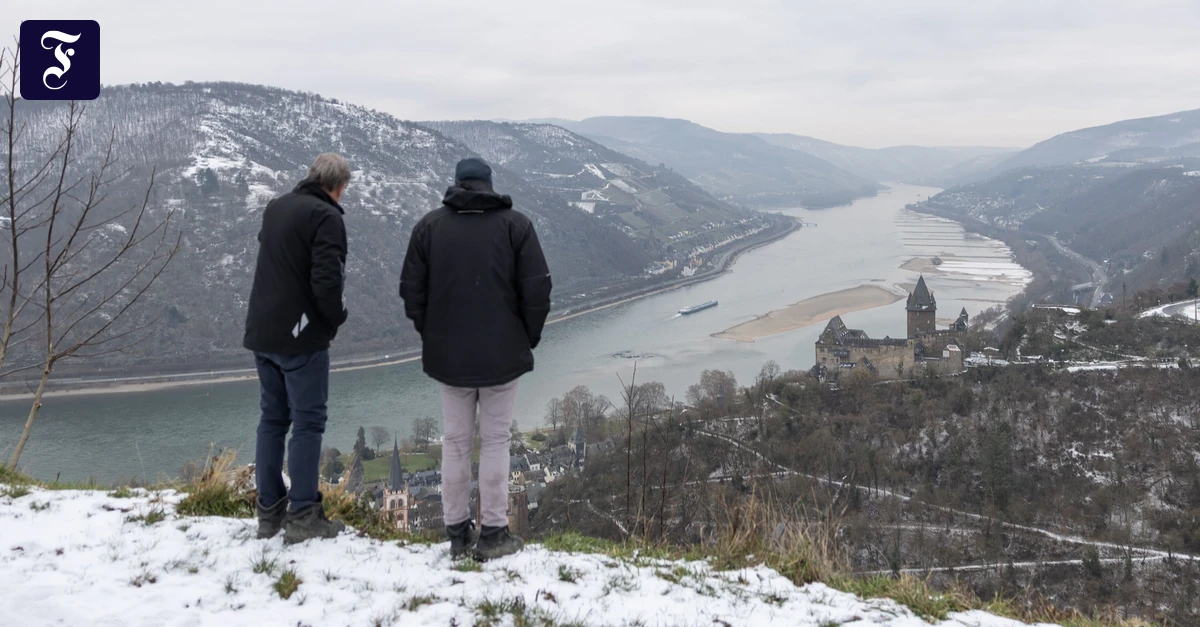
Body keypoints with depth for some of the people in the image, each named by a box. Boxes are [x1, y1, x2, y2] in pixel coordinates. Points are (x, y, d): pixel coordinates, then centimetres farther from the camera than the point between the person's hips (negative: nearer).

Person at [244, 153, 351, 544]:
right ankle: (303, 517, 2)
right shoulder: (325, 217, -14)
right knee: (308, 423, -1)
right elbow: (326, 280, -23)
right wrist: (337, 317, -5)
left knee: (272, 419, 14)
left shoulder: (275, 208, 12)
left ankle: (269, 512, 18)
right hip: (301, 336, -8)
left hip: (261, 332, 8)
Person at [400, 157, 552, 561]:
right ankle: (493, 534, 9)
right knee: (496, 440, 6)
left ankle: (457, 532, 17)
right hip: (503, 356, -2)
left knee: (456, 441, 11)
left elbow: (411, 290, 2)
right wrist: (528, 338, 7)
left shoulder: (429, 225, 2)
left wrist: (431, 337, 14)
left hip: (448, 356, 2)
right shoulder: (515, 224, -3)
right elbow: (537, 289, -7)